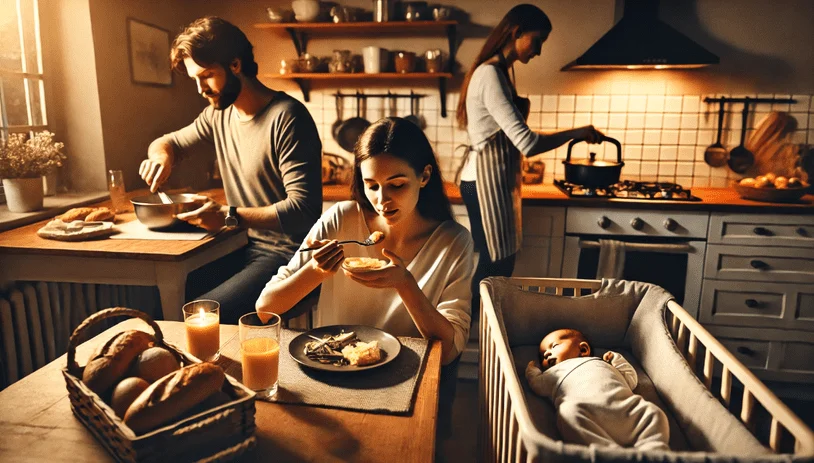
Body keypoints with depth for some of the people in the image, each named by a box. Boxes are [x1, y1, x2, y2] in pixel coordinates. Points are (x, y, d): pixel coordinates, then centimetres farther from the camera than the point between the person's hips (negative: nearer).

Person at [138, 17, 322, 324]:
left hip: (285, 255, -7)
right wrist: (161, 155, 1)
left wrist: (231, 216, -22)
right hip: (243, 249, 7)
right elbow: (168, 141, 25)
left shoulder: (286, 117, -16)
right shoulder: (219, 115, 8)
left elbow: (304, 209, -22)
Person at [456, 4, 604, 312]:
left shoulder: (497, 72, 16)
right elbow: (527, 143, -23)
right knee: (496, 266, -3)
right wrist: (575, 133, -13)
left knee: (495, 263, 12)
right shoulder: (490, 74, -17)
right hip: (486, 180, -10)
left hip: (492, 178, 10)